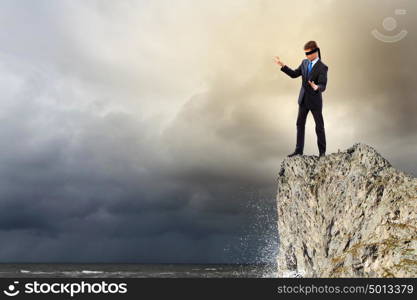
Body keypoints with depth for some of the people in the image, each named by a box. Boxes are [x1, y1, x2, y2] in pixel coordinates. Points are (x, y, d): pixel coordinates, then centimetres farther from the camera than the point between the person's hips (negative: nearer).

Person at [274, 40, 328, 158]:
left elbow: (323, 86, -24)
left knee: (319, 126, 8)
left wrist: (316, 87, -47)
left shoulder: (322, 67, -18)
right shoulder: (304, 62, 2)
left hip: (315, 101, -6)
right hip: (303, 99, 6)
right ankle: (299, 150, 21)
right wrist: (282, 65, 2)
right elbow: (294, 74, 9)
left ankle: (322, 151, 23)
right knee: (300, 124, 10)